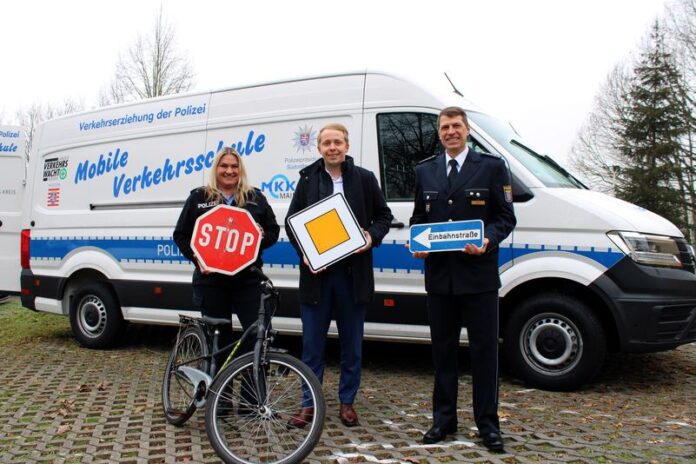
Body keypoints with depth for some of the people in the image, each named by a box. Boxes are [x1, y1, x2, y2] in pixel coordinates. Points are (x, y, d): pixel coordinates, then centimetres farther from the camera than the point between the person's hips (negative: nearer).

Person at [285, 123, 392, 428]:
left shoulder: (365, 179, 5)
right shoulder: (307, 179, 5)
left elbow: (384, 215, 10)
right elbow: (291, 221, 7)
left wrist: (372, 236, -10)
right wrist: (303, 252, -8)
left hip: (353, 272, 0)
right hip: (316, 271, 0)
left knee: (352, 344, 10)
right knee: (312, 343, 6)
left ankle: (347, 402, 25)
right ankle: (309, 404, 19)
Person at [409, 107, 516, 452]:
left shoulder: (492, 167, 2)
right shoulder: (424, 171, 11)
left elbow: (506, 217, 0)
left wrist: (488, 240, -18)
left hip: (479, 275, -3)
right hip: (439, 275, 3)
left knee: (484, 350, 4)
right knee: (443, 349, 11)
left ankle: (487, 423, 16)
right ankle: (444, 419, 23)